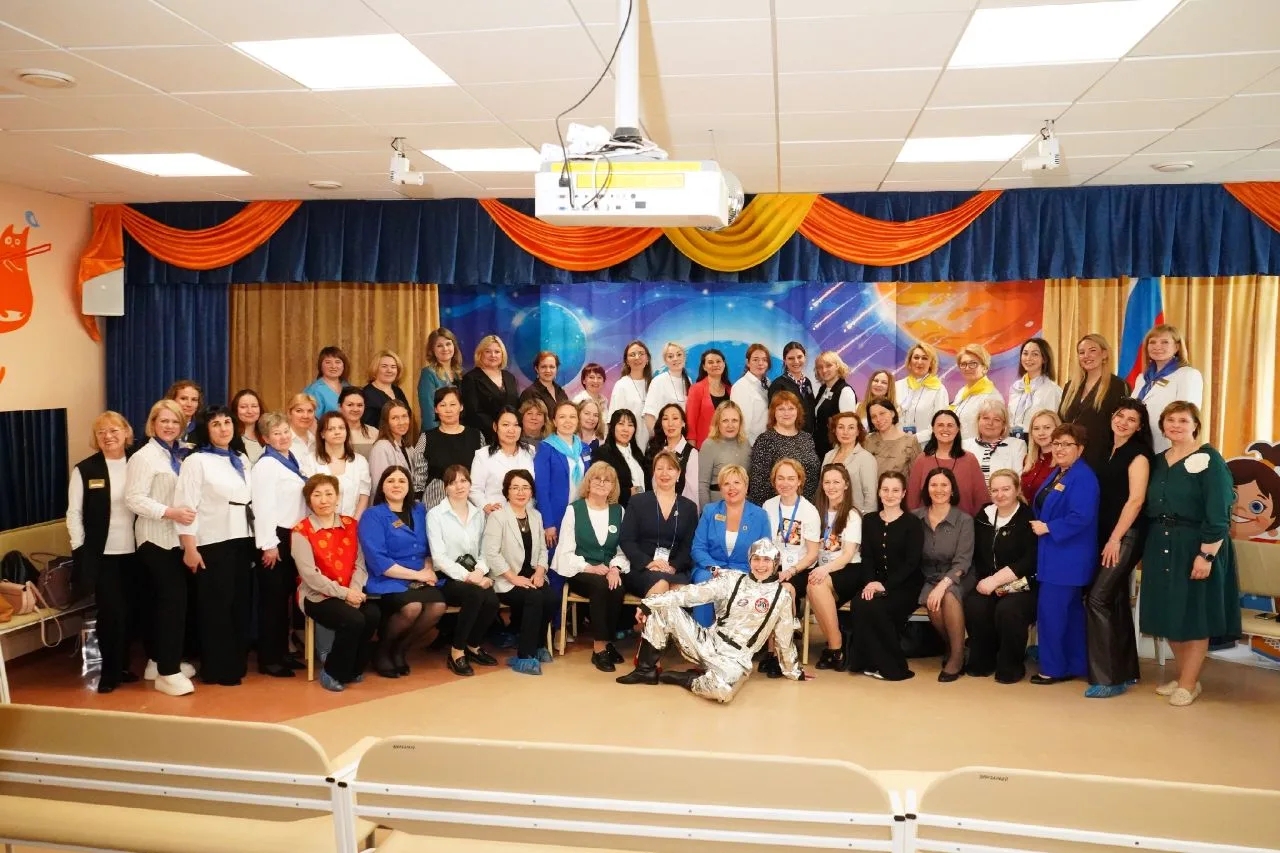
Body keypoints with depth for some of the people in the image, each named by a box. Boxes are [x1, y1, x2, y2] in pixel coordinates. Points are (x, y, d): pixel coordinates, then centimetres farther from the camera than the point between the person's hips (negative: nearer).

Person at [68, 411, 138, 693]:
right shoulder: (85, 469, -3)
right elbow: (74, 513, -3)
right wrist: (80, 549, -8)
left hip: (133, 551, 3)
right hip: (101, 554, -2)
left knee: (128, 612, 10)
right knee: (111, 613, -1)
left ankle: (123, 666, 25)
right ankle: (110, 671, 14)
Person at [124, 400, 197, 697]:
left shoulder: (180, 455, 11)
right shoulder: (144, 456, -9)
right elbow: (134, 499, -17)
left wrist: (183, 513, 3)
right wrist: (170, 512, -25)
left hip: (177, 537, 7)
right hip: (156, 538, -7)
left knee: (166, 600, 14)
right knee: (173, 600, -9)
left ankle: (160, 661, 24)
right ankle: (167, 672, -3)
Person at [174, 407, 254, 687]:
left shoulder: (242, 459, 14)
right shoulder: (196, 461, -6)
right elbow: (186, 506, -11)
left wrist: (257, 540, 11)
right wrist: (190, 548, -16)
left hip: (242, 540, 6)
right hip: (212, 543, -6)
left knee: (242, 604, 8)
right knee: (216, 606, 0)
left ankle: (238, 663, 20)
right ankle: (217, 669, 9)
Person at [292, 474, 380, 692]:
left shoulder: (350, 525, 10)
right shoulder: (301, 531, -5)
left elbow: (359, 563, 3)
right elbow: (310, 575, -13)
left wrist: (355, 590, -16)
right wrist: (343, 593, -19)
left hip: (350, 593, 4)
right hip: (316, 595, -4)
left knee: (373, 615, -26)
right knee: (353, 621, -30)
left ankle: (354, 669, -2)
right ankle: (332, 672, -6)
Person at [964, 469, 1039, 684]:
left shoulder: (1029, 518, -7)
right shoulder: (983, 516, 9)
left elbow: (1029, 561, -15)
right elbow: (977, 555, 8)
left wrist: (996, 580, -20)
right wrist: (986, 581, -10)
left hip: (1022, 586, -4)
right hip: (989, 584, 4)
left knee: (1007, 610, -34)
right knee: (974, 606, -27)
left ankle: (1011, 666, -9)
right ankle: (982, 661, -5)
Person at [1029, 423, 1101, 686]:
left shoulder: (1083, 477, -16)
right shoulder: (1056, 474, 14)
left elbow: (1081, 517, -26)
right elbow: (1044, 508, 22)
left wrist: (1048, 528, -19)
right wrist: (1038, 524, 5)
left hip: (1068, 558, -10)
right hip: (1056, 555, 10)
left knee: (1050, 610, -7)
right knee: (1070, 611, 14)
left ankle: (1054, 667, 4)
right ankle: (1074, 665, 22)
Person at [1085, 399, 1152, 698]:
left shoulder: (1138, 454, -9)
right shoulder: (1109, 452, 15)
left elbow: (1136, 500, -16)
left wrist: (1115, 539, -17)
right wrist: (1107, 539, 11)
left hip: (1126, 536, -8)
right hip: (1108, 535, 8)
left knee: (1097, 598, -13)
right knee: (1116, 600, 11)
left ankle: (1107, 677, -7)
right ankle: (1125, 671, 19)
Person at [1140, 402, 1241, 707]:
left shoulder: (1209, 459, -9)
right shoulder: (1158, 461, 10)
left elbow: (1218, 513, -14)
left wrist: (1206, 554, -19)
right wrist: (1146, 548, 9)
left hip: (1194, 546, -6)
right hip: (1160, 546, 6)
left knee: (1194, 614, 1)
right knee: (1169, 614, 10)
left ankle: (1188, 684, 11)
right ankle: (1184, 676, 24)